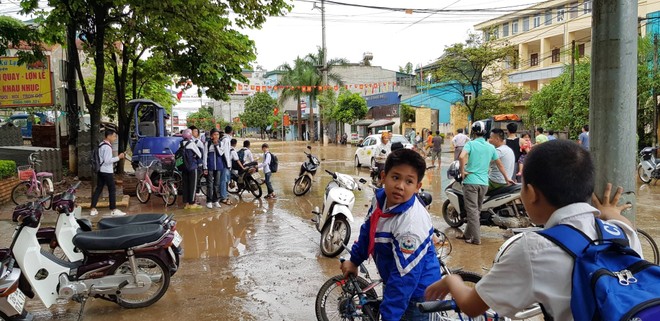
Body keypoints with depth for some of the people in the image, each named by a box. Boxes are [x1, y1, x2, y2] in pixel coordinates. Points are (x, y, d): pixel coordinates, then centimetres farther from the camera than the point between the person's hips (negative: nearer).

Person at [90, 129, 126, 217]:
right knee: (112, 190, -2)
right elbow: (107, 160, -22)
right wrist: (118, 157, -16)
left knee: (98, 189, 10)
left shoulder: (101, 145, 14)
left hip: (100, 170, 9)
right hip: (107, 172, -9)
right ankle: (113, 210, 1)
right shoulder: (107, 147, -17)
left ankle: (93, 210, 11)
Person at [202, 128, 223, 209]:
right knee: (210, 184, -2)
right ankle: (209, 201, 3)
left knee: (217, 183, 7)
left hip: (219, 166, 3)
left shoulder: (220, 143, 7)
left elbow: (220, 153, -5)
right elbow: (205, 156, -1)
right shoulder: (207, 144, 0)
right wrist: (205, 167, -5)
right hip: (210, 166, -3)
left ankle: (216, 200, 15)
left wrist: (217, 145, -13)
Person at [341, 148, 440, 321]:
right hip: (392, 279, 8)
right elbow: (368, 230, 7)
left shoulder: (412, 224, -35)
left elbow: (405, 276, -33)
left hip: (416, 293, -8)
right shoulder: (380, 198, -11)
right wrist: (354, 260, 17)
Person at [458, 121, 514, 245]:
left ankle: (476, 238, -2)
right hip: (484, 183, 5)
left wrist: (462, 171, -9)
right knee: (476, 210, 16)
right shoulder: (490, 147, 10)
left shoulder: (471, 144, -5)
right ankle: (467, 234, 27)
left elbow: (461, 157, -23)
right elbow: (499, 164, 19)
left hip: (471, 181, -5)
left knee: (472, 210, -2)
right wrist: (507, 178, 31)